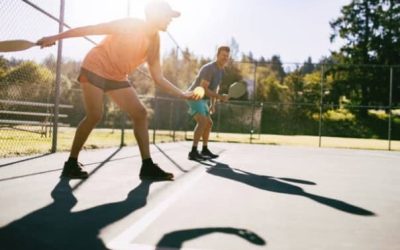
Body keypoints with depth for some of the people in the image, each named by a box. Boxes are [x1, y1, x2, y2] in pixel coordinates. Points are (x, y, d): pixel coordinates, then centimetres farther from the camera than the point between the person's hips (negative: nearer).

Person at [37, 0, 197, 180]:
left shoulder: (154, 42, 1)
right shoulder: (130, 25, -18)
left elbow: (158, 78, 4)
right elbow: (92, 29, -15)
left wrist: (182, 94, -6)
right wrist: (56, 37, -17)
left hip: (117, 78, 7)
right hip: (95, 68, -7)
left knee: (140, 113, -5)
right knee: (95, 115, -19)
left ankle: (147, 167, -4)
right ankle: (71, 164, -4)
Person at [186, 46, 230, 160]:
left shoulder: (221, 70, 11)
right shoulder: (209, 68, -20)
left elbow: (214, 88, 21)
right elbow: (203, 89, -27)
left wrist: (213, 105, 13)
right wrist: (220, 97, -27)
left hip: (202, 100, 10)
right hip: (195, 97, -10)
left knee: (209, 123, 16)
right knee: (202, 122, -26)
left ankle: (205, 150, 29)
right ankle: (193, 152, -30)